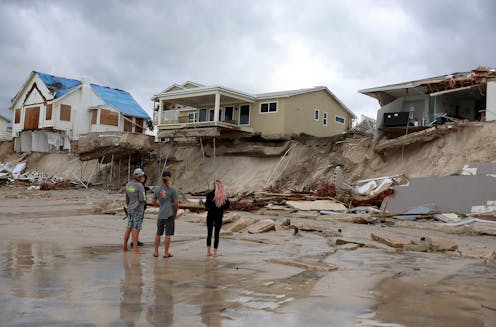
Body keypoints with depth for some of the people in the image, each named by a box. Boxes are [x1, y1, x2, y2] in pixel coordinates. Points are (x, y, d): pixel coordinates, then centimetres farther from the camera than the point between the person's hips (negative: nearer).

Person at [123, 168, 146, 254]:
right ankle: (135, 249, -6)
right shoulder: (140, 186, -16)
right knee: (136, 229, -6)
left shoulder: (128, 185, 7)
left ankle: (125, 247, 19)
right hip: (138, 210, -8)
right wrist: (144, 199, 5)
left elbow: (127, 199, 13)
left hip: (131, 209, 8)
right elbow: (142, 199, -19)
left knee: (129, 228, 14)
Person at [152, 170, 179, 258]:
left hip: (160, 215, 3)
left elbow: (153, 202, 9)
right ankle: (166, 253, 7)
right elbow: (176, 203, -8)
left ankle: (156, 252, 19)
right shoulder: (172, 190, -8)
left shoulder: (157, 189, 3)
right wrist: (175, 212, 7)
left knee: (158, 233, 14)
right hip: (170, 214, -3)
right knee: (168, 234, 2)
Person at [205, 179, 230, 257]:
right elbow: (227, 206, -3)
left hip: (210, 215, -1)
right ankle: (215, 252, 5)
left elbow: (207, 205, -13)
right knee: (216, 234, 7)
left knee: (209, 233, 12)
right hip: (219, 216, 1)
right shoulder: (224, 195, -4)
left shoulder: (210, 194, -11)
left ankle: (208, 251, 11)